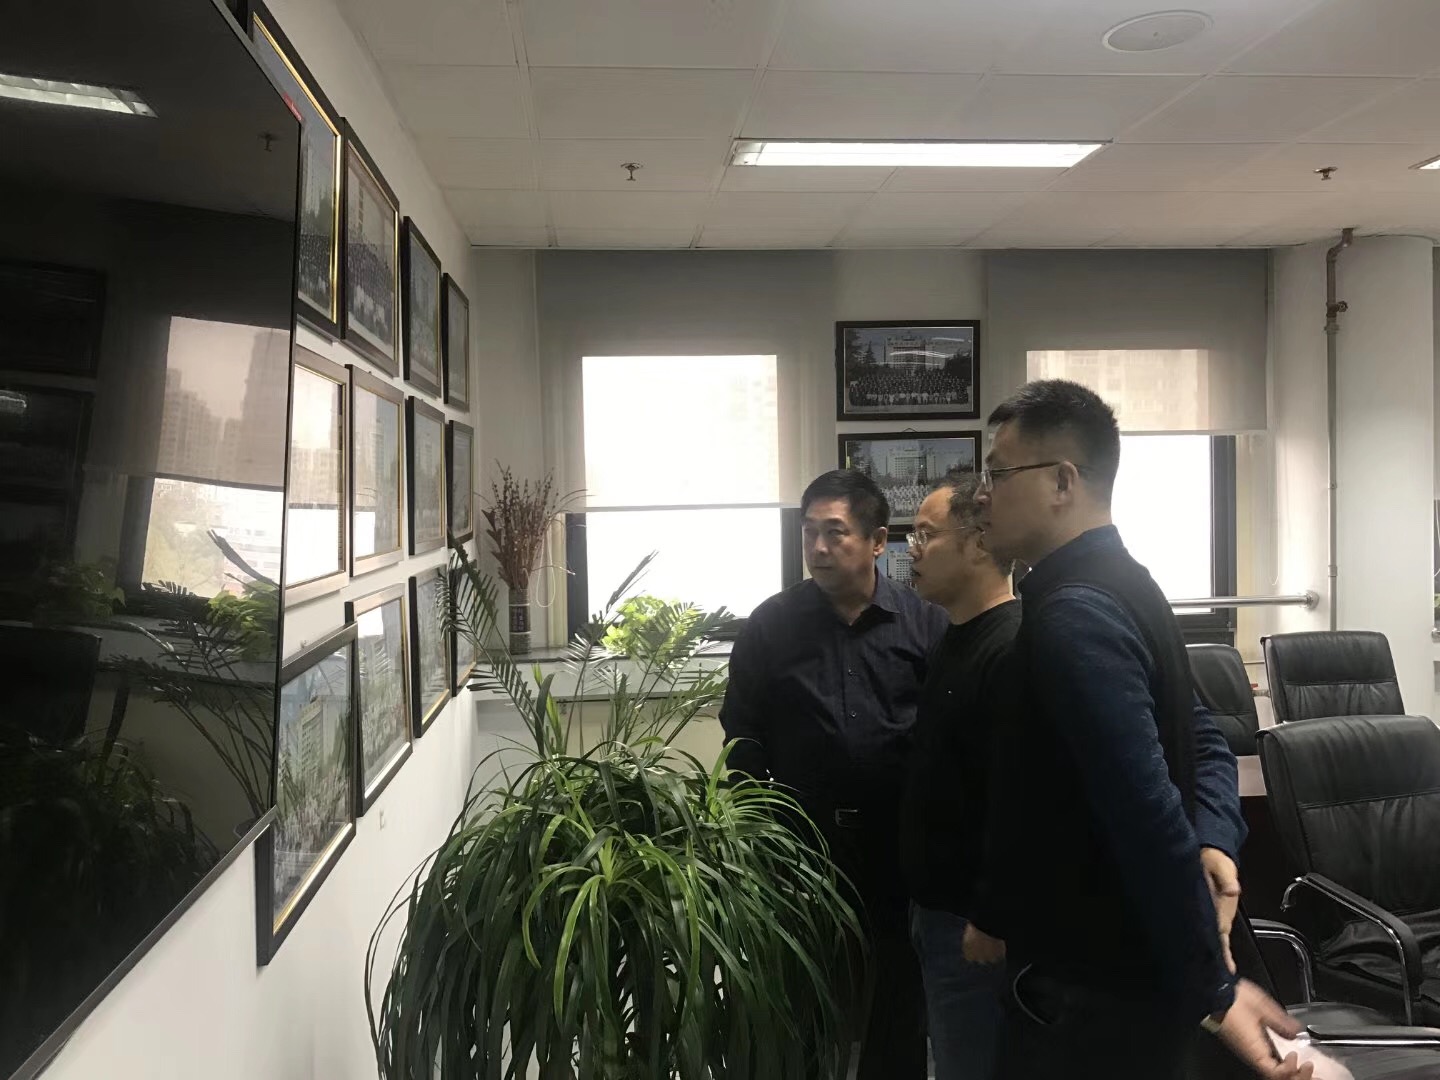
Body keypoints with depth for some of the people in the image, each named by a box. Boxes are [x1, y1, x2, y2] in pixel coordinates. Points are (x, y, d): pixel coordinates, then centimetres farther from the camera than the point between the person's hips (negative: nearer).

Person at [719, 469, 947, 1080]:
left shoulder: (924, 623, -2)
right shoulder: (770, 626, -1)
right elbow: (743, 738, 2)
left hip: (898, 839, 0)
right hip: (801, 836, 0)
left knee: (898, 986, 16)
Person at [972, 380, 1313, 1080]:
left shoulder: (1072, 617, -24)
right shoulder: (1119, 583, 7)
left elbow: (1149, 818, -28)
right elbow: (1196, 742, 15)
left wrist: (1212, 992, -23)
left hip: (1085, 994, -9)